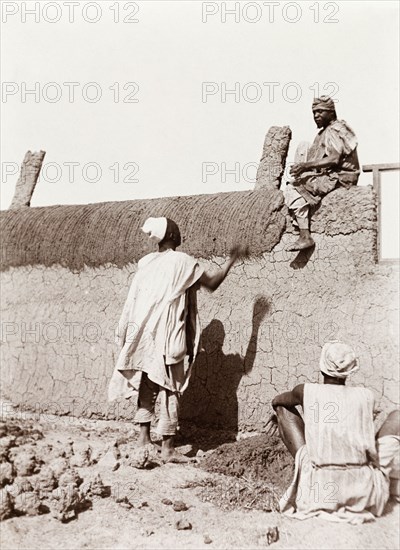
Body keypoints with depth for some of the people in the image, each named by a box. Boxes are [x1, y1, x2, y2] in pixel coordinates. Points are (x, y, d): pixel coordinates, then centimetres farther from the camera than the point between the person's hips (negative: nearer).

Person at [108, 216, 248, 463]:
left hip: (143, 334, 6)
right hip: (168, 334, -5)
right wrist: (233, 259, 11)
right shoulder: (183, 262, -6)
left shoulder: (146, 262, 9)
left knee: (147, 385, 15)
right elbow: (212, 283, 1)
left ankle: (144, 437, 19)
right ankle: (168, 447, 1)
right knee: (170, 389, -1)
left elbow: (133, 302, 10)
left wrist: (127, 336, 18)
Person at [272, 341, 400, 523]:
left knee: (281, 406, 15)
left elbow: (277, 401, 22)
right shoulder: (366, 396, 1)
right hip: (365, 491, 1)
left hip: (318, 490, -1)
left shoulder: (307, 391, -2)